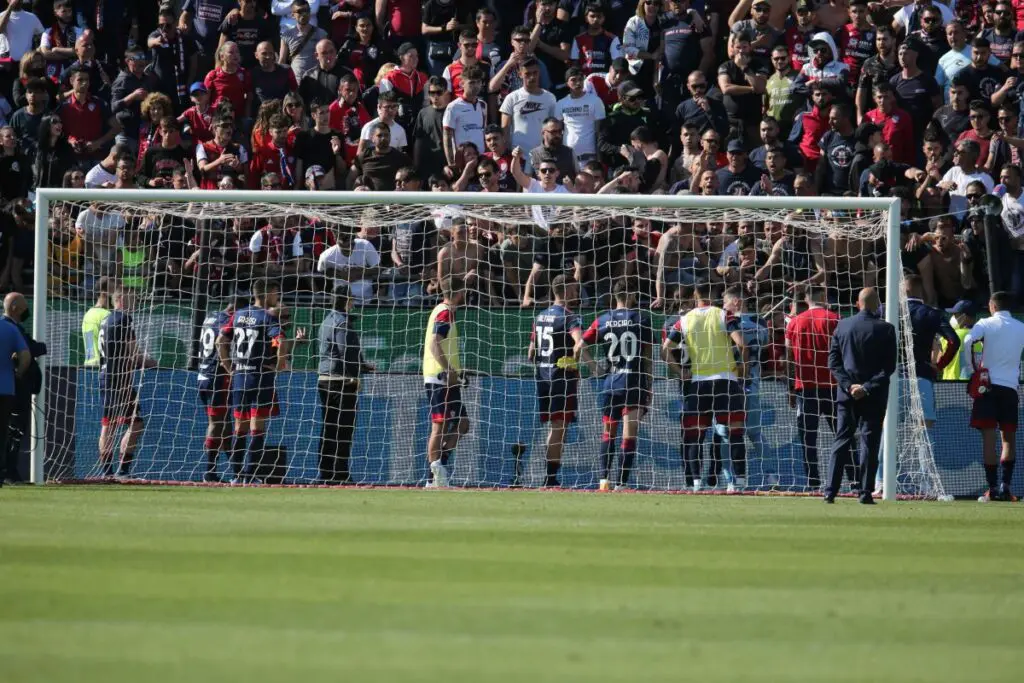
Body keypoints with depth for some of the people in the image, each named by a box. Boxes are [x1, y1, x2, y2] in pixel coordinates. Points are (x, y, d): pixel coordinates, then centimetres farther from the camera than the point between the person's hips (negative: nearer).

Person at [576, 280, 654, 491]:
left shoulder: (603, 321, 5)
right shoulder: (641, 319, -1)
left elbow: (578, 349, 6)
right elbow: (648, 357, -1)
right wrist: (649, 387, 5)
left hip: (610, 383, 2)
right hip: (634, 383, -2)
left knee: (608, 432, 16)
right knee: (629, 434, -4)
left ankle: (604, 479, 7)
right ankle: (622, 483, -11)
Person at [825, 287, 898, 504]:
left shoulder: (842, 326, 2)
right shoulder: (885, 330, -6)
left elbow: (833, 361, 0)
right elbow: (889, 366, -10)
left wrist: (849, 386, -4)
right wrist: (867, 388, -10)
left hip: (847, 395, 2)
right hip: (874, 397, -2)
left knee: (841, 441, 6)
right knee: (869, 443, 2)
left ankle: (830, 491, 1)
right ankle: (865, 492, -2)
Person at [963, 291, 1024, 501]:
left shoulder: (986, 324, -1)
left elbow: (968, 341, -17)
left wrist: (974, 369, -7)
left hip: (987, 384, -2)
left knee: (989, 437, -2)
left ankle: (992, 488, -7)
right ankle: (1005, 486, -2)